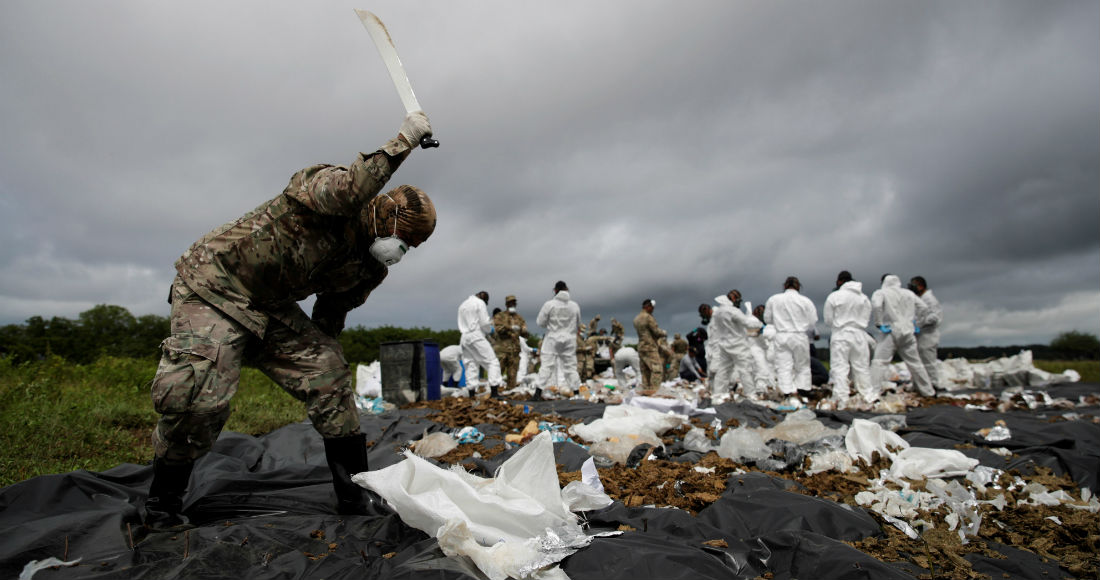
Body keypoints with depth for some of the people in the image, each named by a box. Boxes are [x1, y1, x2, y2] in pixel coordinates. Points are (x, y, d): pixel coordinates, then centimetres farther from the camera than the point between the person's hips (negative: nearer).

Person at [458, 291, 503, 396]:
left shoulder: (463, 304, 21)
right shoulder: (480, 303, -2)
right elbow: (485, 323, -9)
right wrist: (489, 328, 13)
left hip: (464, 337, 7)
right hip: (476, 336, -7)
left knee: (471, 366, 8)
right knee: (492, 362, -6)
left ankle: (471, 395, 2)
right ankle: (494, 393, -16)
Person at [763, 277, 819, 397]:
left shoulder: (773, 299, 0)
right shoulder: (805, 301, -4)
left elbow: (767, 319, 7)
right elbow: (813, 322, -1)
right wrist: (811, 332, 19)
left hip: (781, 336, 0)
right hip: (800, 336, 0)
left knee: (784, 367, 1)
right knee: (802, 366, 13)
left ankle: (788, 392, -6)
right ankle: (803, 390, 10)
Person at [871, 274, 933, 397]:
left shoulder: (880, 293, -1)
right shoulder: (909, 293, 16)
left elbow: (876, 306, -21)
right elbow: (924, 309, 18)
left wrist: (879, 324, -13)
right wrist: (913, 321, 23)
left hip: (891, 332, -5)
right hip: (908, 333, 5)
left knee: (879, 362, -8)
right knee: (915, 363, 17)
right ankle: (927, 390, 28)